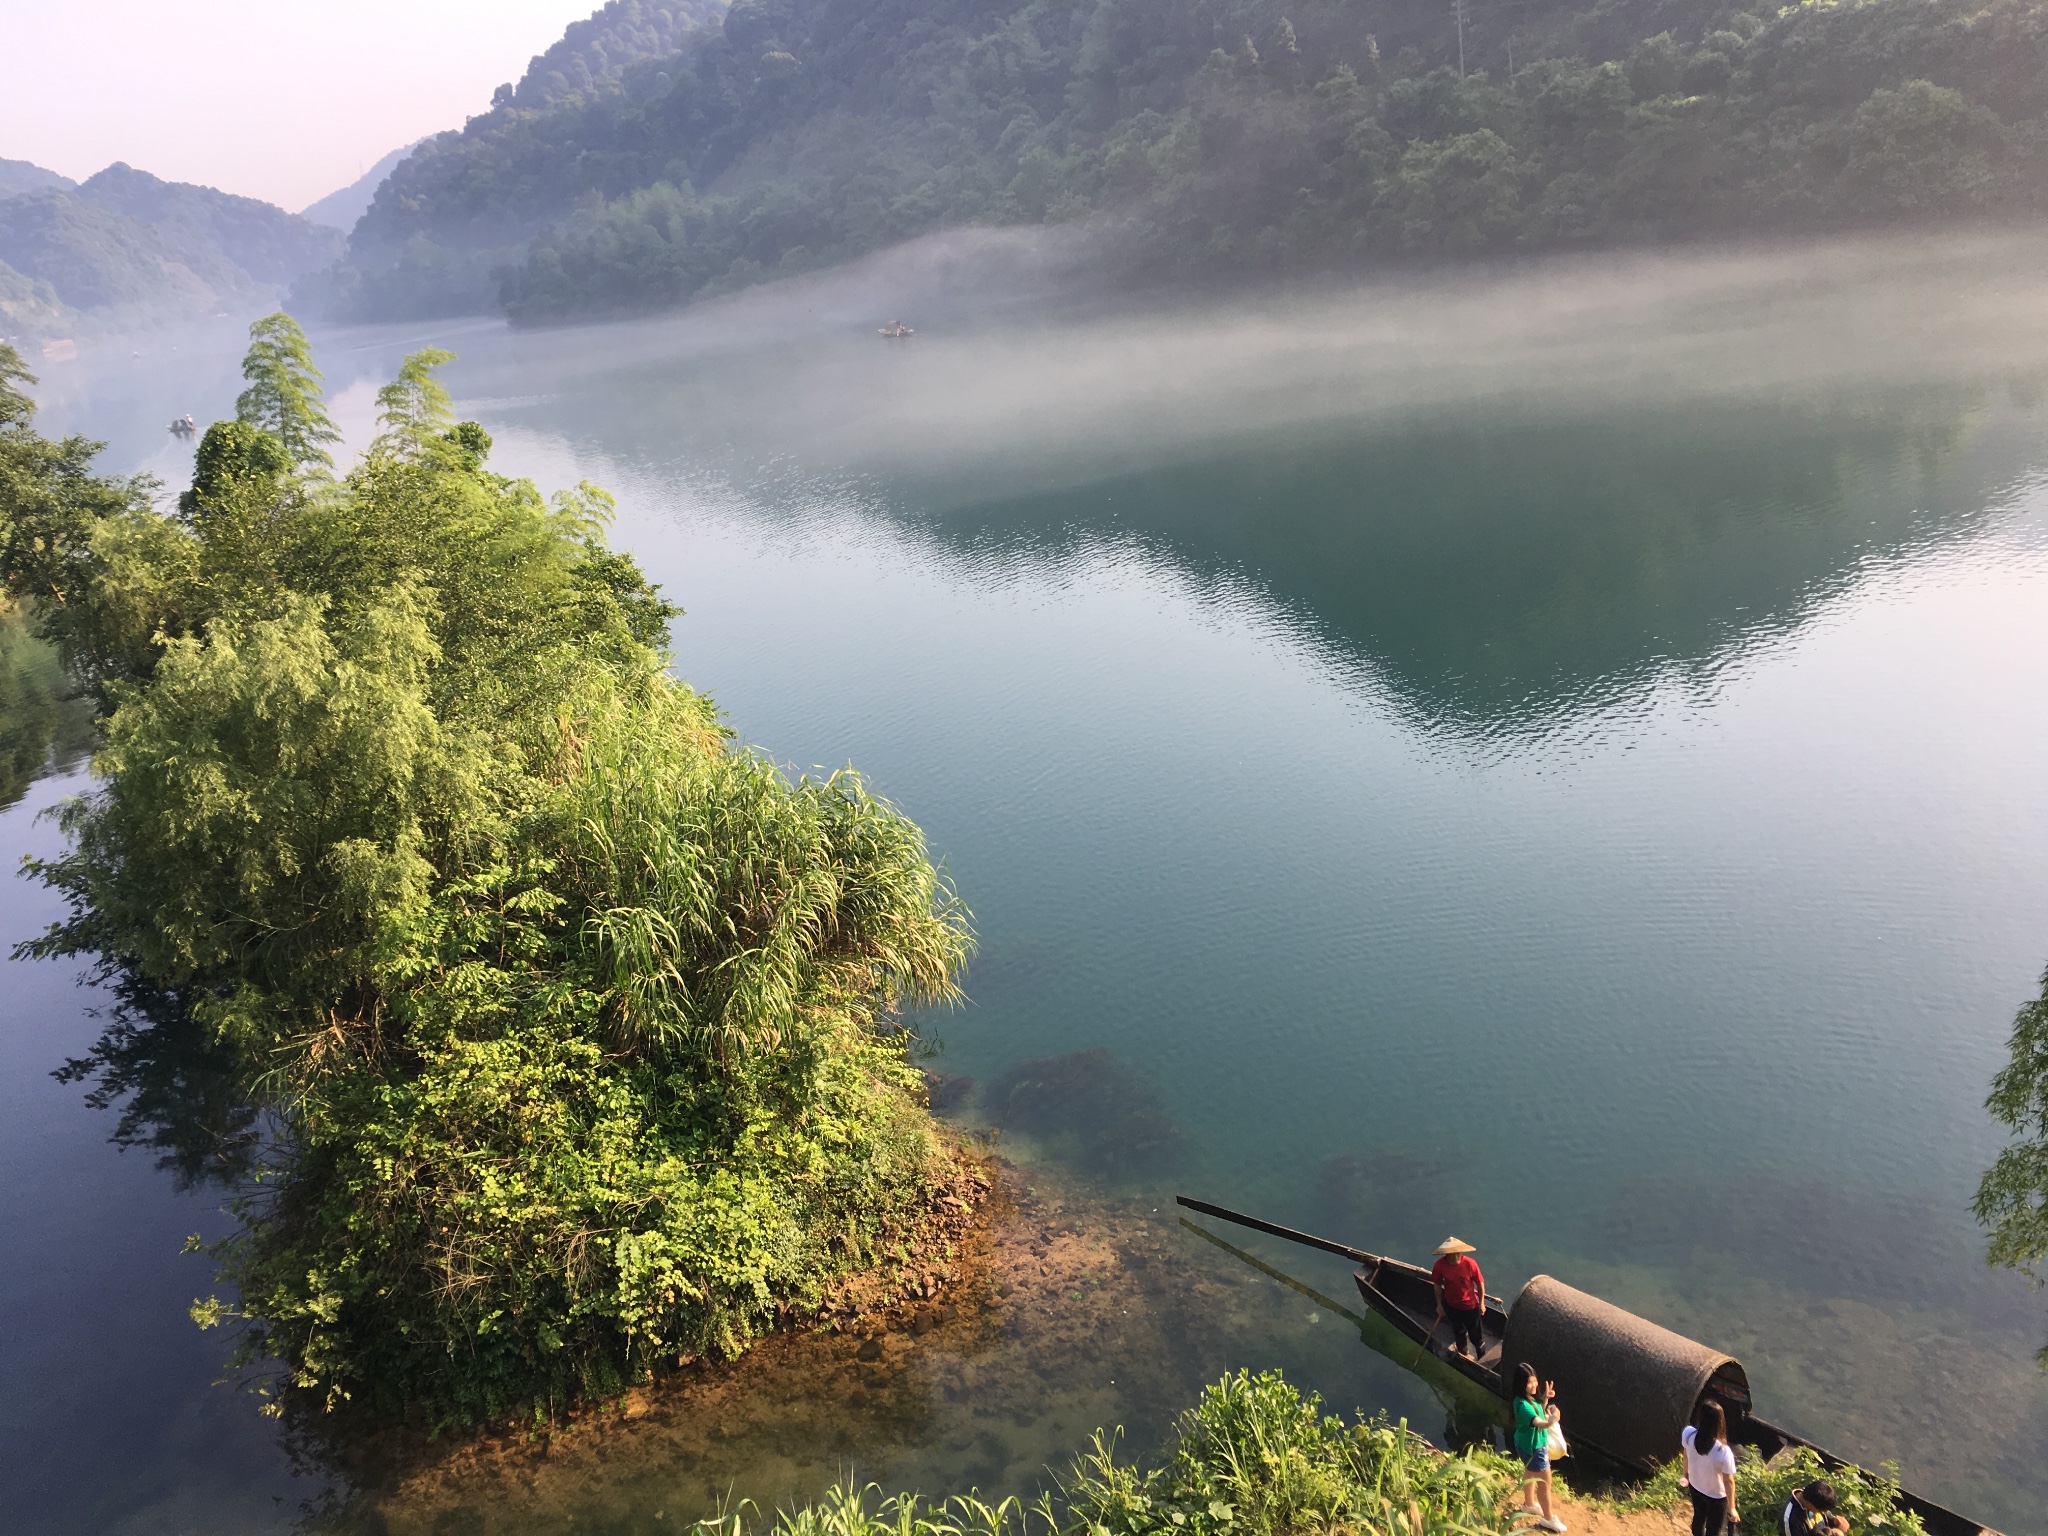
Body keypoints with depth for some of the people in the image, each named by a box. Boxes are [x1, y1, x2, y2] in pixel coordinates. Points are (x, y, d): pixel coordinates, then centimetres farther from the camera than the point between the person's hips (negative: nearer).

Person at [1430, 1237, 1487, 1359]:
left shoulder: (1470, 1263, -29)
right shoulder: (1440, 1265, -25)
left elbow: (1480, 1283, -13)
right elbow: (1437, 1285, -8)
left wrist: (1481, 1303, -3)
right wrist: (1439, 1304, 1)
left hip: (1470, 1305, -2)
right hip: (1451, 1305, 2)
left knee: (1476, 1335, 15)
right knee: (1458, 1331, 29)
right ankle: (1463, 1353, 56)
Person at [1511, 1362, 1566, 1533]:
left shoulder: (1529, 1398, -5)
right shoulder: (1523, 1405, -35)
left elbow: (1539, 1414, 11)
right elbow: (1539, 1423, -48)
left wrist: (1545, 1399, -3)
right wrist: (1551, 1421, -68)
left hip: (1530, 1444, 10)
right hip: (1533, 1448, -10)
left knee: (1531, 1474, 30)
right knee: (1545, 1482, 5)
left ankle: (1528, 1505, 52)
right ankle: (1548, 1519, 22)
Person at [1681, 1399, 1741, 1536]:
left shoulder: (1687, 1434, -26)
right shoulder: (1723, 1452, -39)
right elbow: (1728, 1482, -22)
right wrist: (1732, 1508, -5)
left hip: (1695, 1487, 4)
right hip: (1716, 1496, -4)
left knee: (1699, 1517, 32)